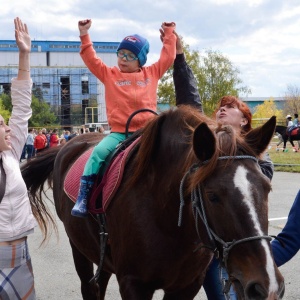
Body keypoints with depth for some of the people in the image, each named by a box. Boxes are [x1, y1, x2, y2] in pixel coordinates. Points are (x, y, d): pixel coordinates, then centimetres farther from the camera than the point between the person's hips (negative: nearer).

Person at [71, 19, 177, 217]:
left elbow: (168, 57, 20)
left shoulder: (152, 74, 13)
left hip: (147, 132, 1)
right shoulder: (109, 75, 11)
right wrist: (85, 35, 3)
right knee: (99, 152, -25)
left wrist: (169, 34, 23)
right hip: (119, 132, -1)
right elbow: (91, 59, 8)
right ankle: (83, 197, -22)